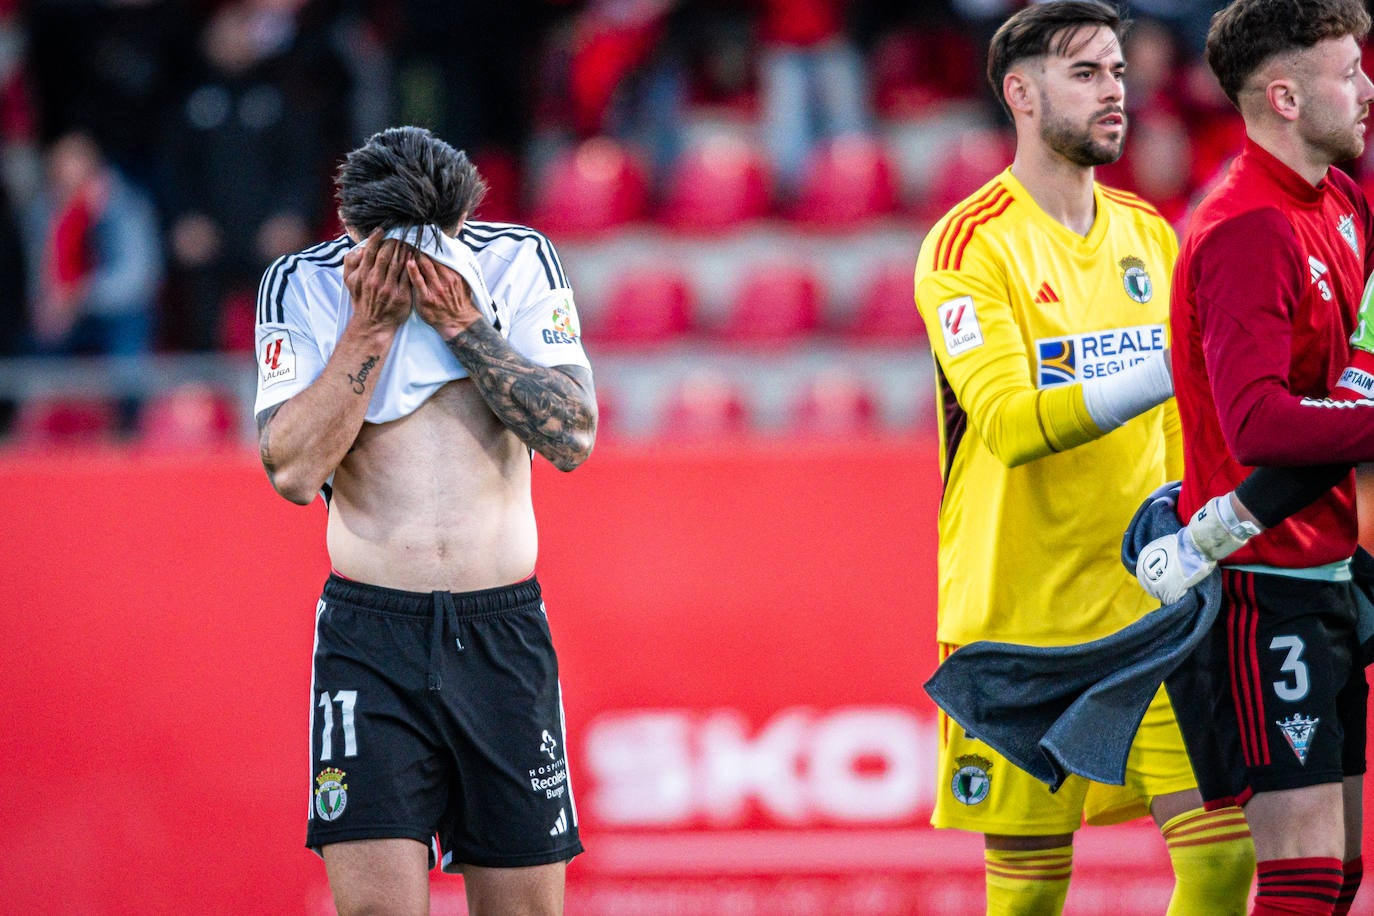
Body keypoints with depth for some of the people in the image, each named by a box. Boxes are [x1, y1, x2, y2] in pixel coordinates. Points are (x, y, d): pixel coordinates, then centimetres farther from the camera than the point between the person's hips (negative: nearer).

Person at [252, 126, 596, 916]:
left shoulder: (519, 262, 2)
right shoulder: (304, 286, -1)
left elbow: (574, 436, -6)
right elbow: (292, 470, -11)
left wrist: (460, 319, -13)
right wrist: (371, 323, -14)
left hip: (505, 630, 2)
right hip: (370, 637, -1)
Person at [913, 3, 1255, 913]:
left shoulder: (1148, 233, 13)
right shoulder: (968, 246, -8)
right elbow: (1011, 423, -21)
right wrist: (1166, 373, -27)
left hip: (1155, 603, 5)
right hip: (1022, 615, -5)